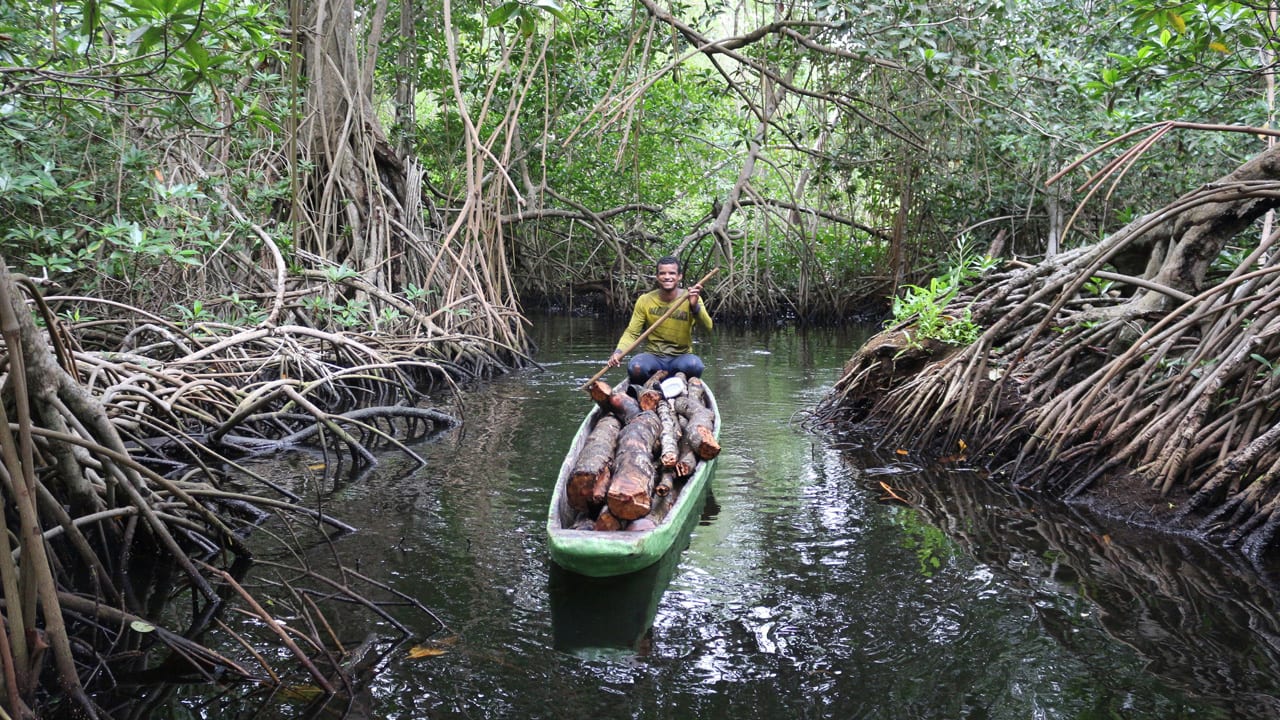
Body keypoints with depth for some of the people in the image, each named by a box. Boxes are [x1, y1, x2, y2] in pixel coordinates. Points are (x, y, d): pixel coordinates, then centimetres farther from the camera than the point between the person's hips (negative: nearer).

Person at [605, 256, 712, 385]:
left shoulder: (691, 299, -2)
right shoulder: (645, 301, 1)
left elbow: (707, 328, -16)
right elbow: (632, 333, 1)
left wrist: (695, 306, -35)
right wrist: (619, 352, -19)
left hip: (681, 358, 0)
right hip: (653, 357, 0)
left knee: (694, 364, -34)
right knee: (635, 367, -33)